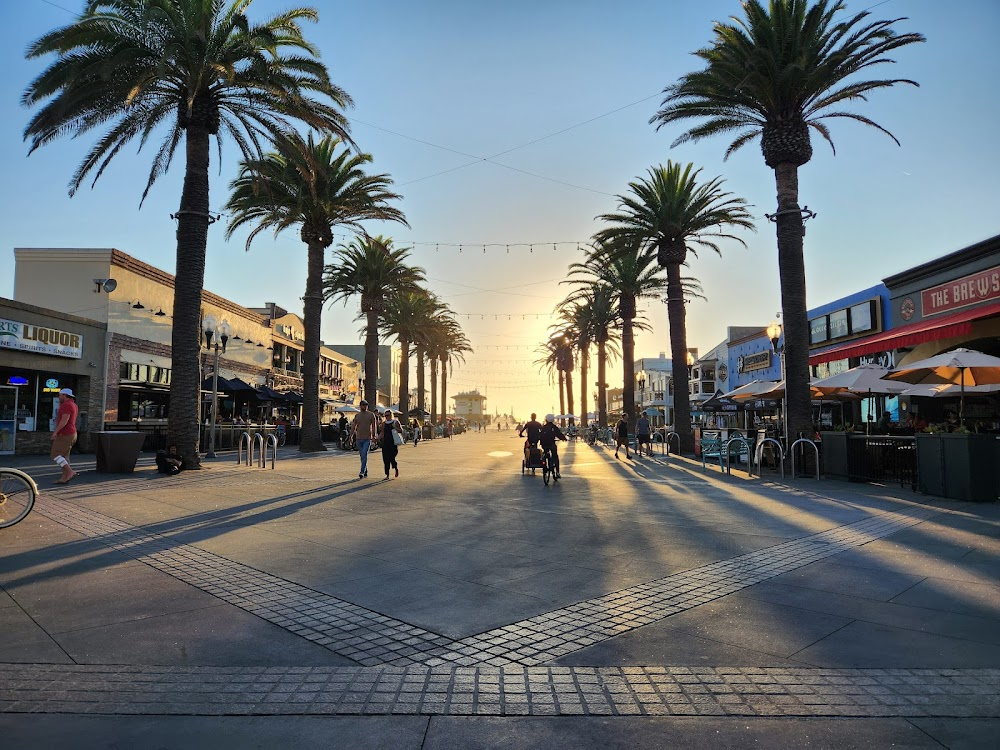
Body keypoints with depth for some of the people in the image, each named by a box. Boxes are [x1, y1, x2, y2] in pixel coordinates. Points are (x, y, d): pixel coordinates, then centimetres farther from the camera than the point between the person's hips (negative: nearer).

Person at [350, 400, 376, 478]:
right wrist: (351, 436, 0)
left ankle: (362, 472, -17)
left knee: (364, 455, -15)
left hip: (367, 438, -4)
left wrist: (374, 436, -7)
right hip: (359, 438, 4)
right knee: (362, 456, 10)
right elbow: (353, 426, 9)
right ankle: (365, 472, 20)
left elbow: (373, 426, 1)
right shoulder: (357, 415, 8)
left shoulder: (371, 415, 1)